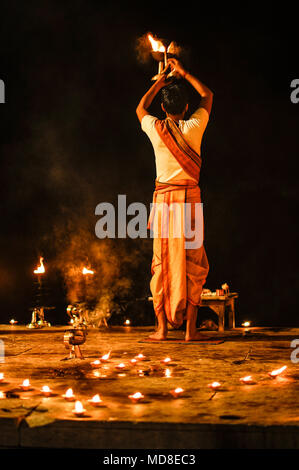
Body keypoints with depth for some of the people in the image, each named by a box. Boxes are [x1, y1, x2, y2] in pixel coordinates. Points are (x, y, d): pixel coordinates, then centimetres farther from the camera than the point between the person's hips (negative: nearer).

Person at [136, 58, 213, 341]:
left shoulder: (155, 129, -1)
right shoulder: (194, 127, -3)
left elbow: (140, 108, 24)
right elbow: (208, 95, 17)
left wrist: (160, 81, 29)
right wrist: (183, 73, 24)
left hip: (163, 198, 1)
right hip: (189, 196, -1)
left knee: (162, 264, 5)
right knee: (191, 263, 2)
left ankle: (162, 328, 7)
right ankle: (190, 329, 3)